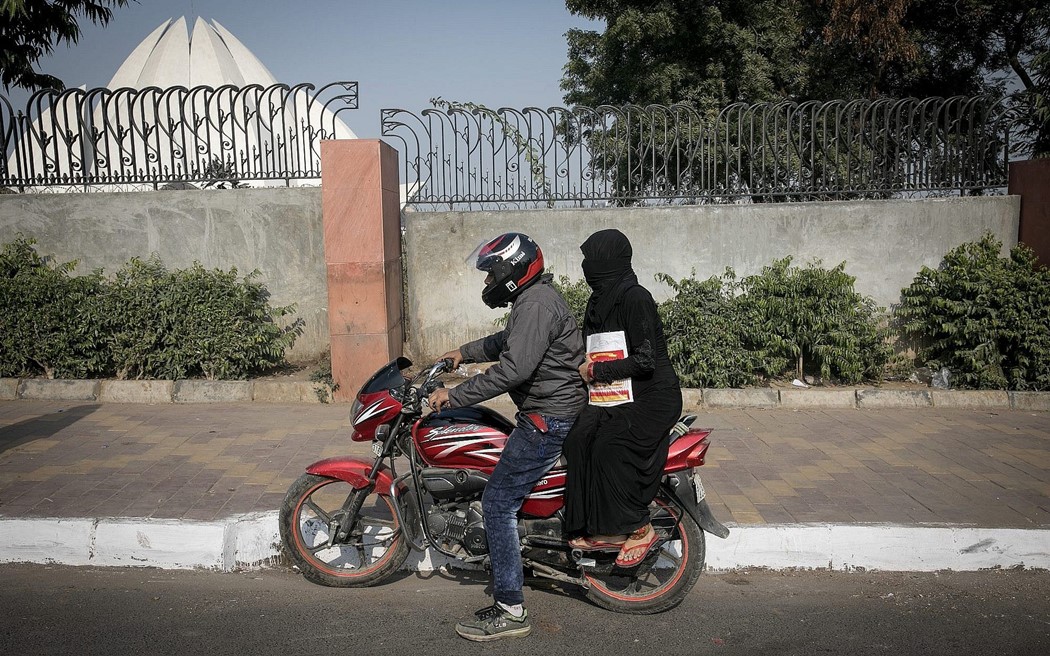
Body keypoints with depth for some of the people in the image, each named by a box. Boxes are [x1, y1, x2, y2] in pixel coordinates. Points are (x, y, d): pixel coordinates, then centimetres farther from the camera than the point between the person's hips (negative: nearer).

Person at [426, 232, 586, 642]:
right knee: (505, 500, 17)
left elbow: (513, 369, -29)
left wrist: (454, 396, -25)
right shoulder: (535, 298, 15)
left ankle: (510, 611, -2)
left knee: (498, 503, -8)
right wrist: (465, 352, 33)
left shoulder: (536, 304, -19)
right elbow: (506, 342, 33)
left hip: (548, 419, -11)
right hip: (553, 412, 11)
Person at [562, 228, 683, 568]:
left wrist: (596, 371, -15)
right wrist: (582, 365, 4)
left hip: (653, 398, -8)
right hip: (618, 397, 8)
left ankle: (640, 529, -7)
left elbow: (645, 360, -21)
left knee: (609, 447, -25)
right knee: (578, 439, -14)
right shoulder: (600, 299, 13)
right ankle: (606, 530, -7)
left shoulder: (635, 298, -15)